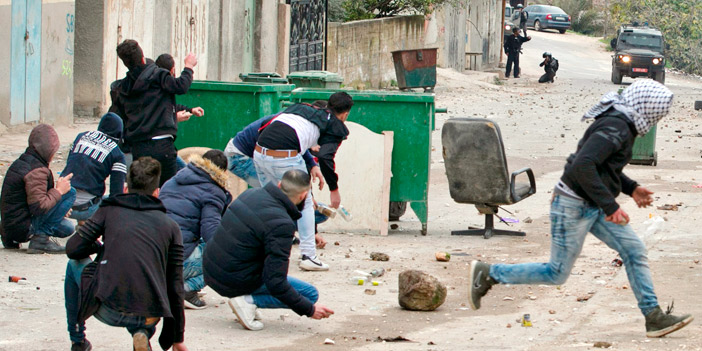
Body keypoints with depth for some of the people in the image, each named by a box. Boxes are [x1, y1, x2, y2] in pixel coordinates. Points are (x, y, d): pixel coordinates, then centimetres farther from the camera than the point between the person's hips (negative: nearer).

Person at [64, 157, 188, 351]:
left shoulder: (110, 210, 12)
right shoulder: (170, 226, 15)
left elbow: (73, 249, 10)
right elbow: (175, 286, 14)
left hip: (109, 310, -1)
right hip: (149, 316, 1)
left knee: (75, 265, 30)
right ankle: (143, 333, 4)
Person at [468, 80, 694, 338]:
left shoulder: (622, 125, 9)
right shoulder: (615, 129, -23)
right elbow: (582, 165, -34)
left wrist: (631, 189, 13)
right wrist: (610, 206, -31)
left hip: (594, 207, 10)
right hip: (573, 206, -10)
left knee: (634, 250, 3)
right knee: (557, 274, 0)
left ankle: (653, 317, 6)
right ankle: (487, 273, 11)